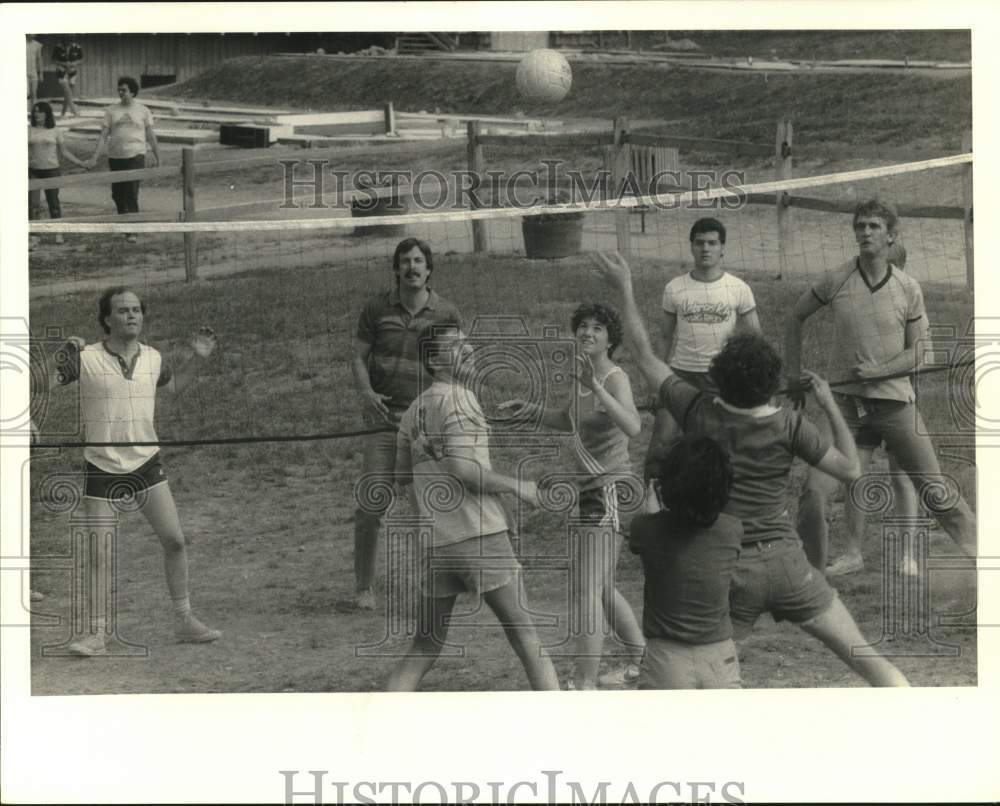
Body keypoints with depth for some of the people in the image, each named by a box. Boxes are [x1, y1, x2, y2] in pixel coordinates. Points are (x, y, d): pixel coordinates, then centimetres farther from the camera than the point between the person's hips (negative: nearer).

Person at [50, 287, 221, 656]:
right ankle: (97, 632, 11)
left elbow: (174, 384, 26)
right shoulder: (86, 358, -9)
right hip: (102, 469, -3)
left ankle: (184, 621, 12)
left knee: (175, 540, -1)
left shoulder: (152, 358, 4)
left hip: (146, 464, 3)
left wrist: (194, 357, 12)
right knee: (98, 555, -2)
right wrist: (63, 353, -28)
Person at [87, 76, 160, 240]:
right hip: (115, 157, 3)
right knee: (117, 194, 9)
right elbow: (103, 135, 3)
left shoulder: (143, 111, 3)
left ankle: (131, 231, -13)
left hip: (135, 156, -3)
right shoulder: (111, 111, 7)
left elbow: (151, 136, 9)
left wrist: (157, 158, 9)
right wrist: (94, 158, -5)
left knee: (131, 194, -12)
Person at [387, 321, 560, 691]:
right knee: (525, 636, 1)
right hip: (480, 535, -7)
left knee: (423, 650, 13)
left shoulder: (413, 411, 16)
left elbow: (403, 475, 26)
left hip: (435, 544, 7)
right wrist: (516, 486, -9)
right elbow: (461, 467, -19)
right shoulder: (455, 399, -8)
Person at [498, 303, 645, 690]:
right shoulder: (581, 376, 10)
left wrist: (596, 387, -43)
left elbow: (632, 426, -36)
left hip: (609, 491, -10)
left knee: (587, 590, -12)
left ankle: (585, 682, -12)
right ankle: (642, 660, 36)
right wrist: (532, 410, 14)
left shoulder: (615, 378, -17)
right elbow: (571, 421, 29)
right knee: (601, 588, 21)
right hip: (588, 491, 10)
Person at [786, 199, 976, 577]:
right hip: (849, 401, 0)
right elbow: (796, 319, 12)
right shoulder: (836, 281, -2)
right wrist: (794, 373, 10)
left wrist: (879, 371, -14)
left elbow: (919, 350, 1)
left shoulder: (907, 288, -3)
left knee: (934, 488, 3)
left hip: (895, 399, 0)